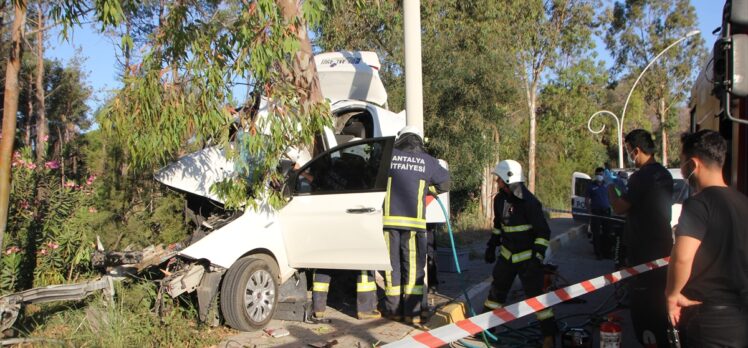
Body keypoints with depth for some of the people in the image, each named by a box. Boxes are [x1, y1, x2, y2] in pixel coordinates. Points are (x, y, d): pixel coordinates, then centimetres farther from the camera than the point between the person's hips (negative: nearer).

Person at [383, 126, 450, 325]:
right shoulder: (427, 161, 5)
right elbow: (444, 183, 14)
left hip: (389, 219, 1)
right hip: (414, 221, 0)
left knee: (392, 264, 9)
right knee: (413, 266, 6)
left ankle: (394, 310, 15)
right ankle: (412, 312, 6)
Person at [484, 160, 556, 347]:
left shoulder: (529, 202, -19)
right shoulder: (500, 199, 3)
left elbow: (543, 232, -16)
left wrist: (537, 256, -19)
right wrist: (491, 246, 17)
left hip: (527, 257, -7)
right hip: (507, 254, 7)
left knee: (535, 294, -5)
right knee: (497, 290, 13)